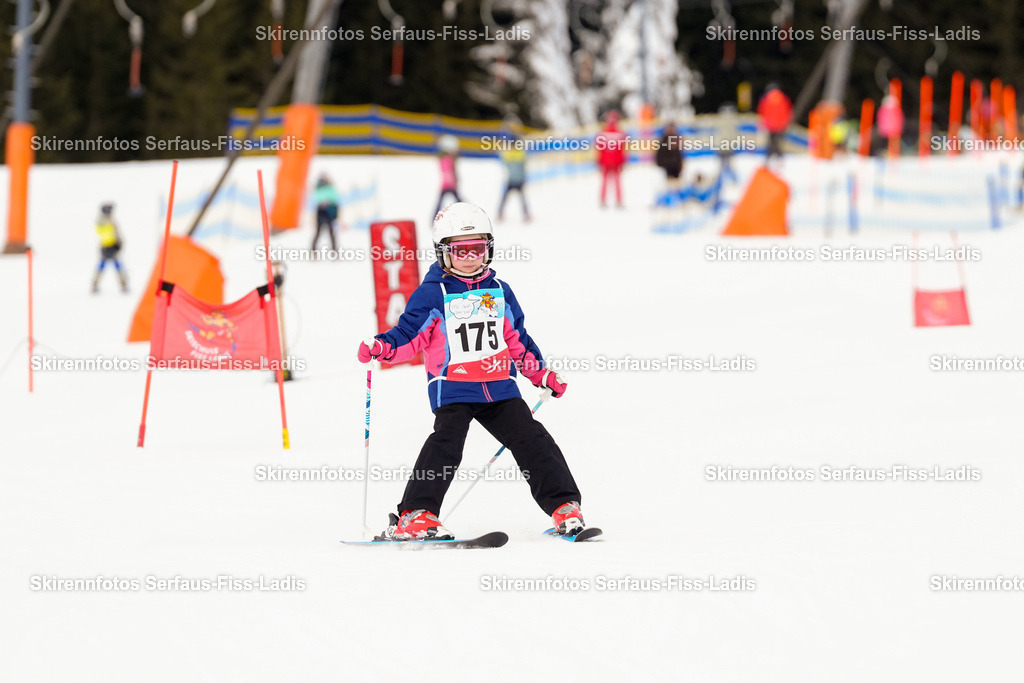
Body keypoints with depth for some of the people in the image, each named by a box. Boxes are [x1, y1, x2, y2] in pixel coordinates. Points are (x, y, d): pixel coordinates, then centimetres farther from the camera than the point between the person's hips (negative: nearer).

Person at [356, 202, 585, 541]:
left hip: (500, 387, 4)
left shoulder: (499, 291, 16)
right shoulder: (432, 295, 1)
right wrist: (383, 347, -23)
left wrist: (542, 374, 20)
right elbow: (409, 334, -3)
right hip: (452, 387, -4)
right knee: (446, 443, -21)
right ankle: (414, 516, -22)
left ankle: (564, 506, 6)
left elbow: (517, 341, 24)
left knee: (532, 440, -1)